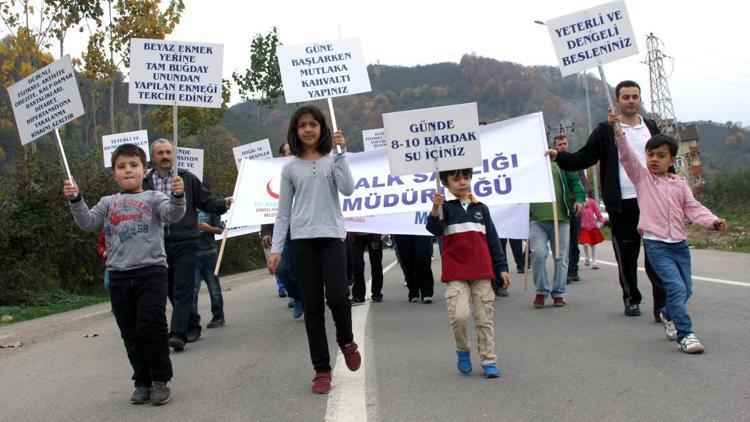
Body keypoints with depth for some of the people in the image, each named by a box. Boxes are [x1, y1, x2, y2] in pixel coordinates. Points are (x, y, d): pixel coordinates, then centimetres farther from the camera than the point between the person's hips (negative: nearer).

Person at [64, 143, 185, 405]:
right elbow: (88, 222, 5)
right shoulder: (108, 203, 15)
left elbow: (173, 214, -13)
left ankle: (160, 380, 6)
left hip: (151, 271, -4)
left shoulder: (153, 198, 4)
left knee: (151, 327, -8)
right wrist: (75, 200, -10)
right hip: (118, 275, 4)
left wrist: (178, 195, -34)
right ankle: (142, 382, 21)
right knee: (130, 334, 9)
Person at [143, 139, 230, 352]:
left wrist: (224, 203, -8)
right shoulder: (145, 182, 8)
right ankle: (192, 325, 29)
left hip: (184, 242, -2)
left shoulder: (187, 178, 6)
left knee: (183, 290, -8)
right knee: (172, 290, 12)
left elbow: (206, 200, 8)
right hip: (159, 244, 3)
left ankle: (177, 333, -9)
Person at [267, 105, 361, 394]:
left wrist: (340, 152, -12)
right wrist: (276, 248, 1)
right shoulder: (290, 168, 10)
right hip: (302, 240, 1)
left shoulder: (333, 160, 8)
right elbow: (283, 212, 9)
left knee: (337, 297, -16)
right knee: (312, 306, 2)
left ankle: (346, 341, 17)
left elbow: (348, 189, -10)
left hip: (332, 237, -1)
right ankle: (322, 370, 11)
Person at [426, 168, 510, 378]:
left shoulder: (481, 209, 10)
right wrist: (435, 209, -35)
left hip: (482, 273, 2)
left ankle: (489, 360, 14)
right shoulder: (446, 208, 3)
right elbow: (434, 229, -16)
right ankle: (463, 351, 12)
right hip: (455, 275, -2)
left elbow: (493, 240, 12)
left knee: (484, 318, 5)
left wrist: (502, 268, 8)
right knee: (459, 315, -14)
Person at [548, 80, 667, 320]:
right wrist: (559, 157, -16)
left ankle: (662, 305, -2)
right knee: (626, 255, 6)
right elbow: (584, 158, 0)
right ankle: (631, 299, 22)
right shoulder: (606, 131, 4)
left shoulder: (651, 128, 14)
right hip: (622, 203, -2)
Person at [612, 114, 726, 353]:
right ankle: (684, 335, -11)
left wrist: (712, 221, -11)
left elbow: (693, 208, 6)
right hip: (656, 244, -5)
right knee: (676, 287, -16)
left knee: (686, 290, 12)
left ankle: (669, 316, 40)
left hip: (679, 243, 5)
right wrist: (617, 130, -22)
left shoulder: (679, 185, 12)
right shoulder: (641, 177, 2)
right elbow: (627, 156, -10)